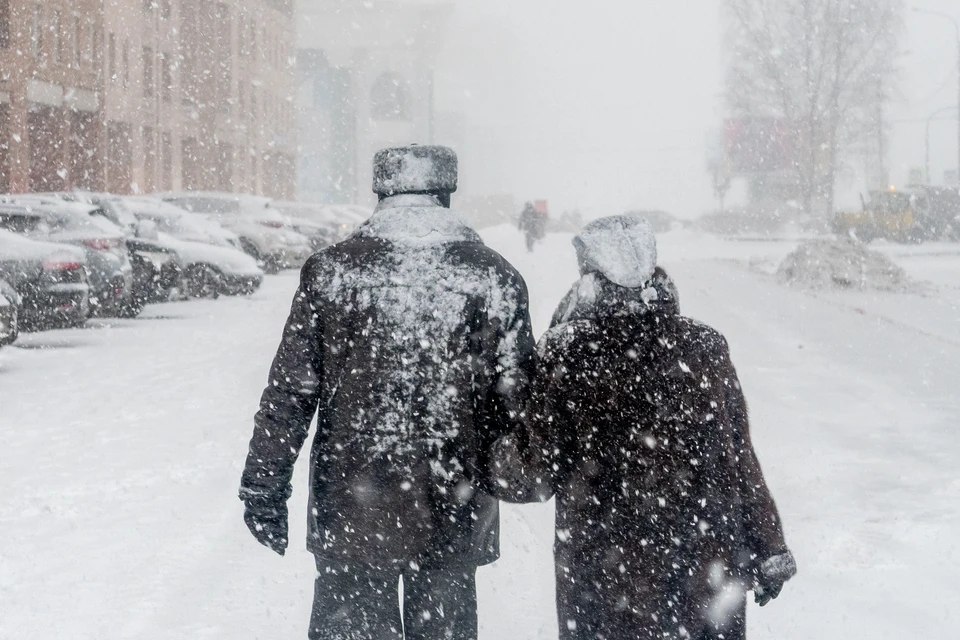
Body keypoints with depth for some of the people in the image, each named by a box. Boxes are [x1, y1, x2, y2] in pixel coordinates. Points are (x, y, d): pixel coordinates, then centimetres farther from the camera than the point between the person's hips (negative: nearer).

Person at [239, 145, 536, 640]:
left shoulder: (329, 272, -5)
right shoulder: (495, 279, -4)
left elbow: (289, 391, -4)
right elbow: (516, 400, 0)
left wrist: (263, 486, 4)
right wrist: (495, 477, 18)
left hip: (350, 508, 0)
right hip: (454, 515, 1)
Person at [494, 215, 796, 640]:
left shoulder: (567, 359, -12)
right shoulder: (706, 350, -4)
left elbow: (535, 477, -6)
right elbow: (740, 461, 3)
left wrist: (499, 454, 15)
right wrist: (769, 552, 13)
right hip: (707, 570, 2)